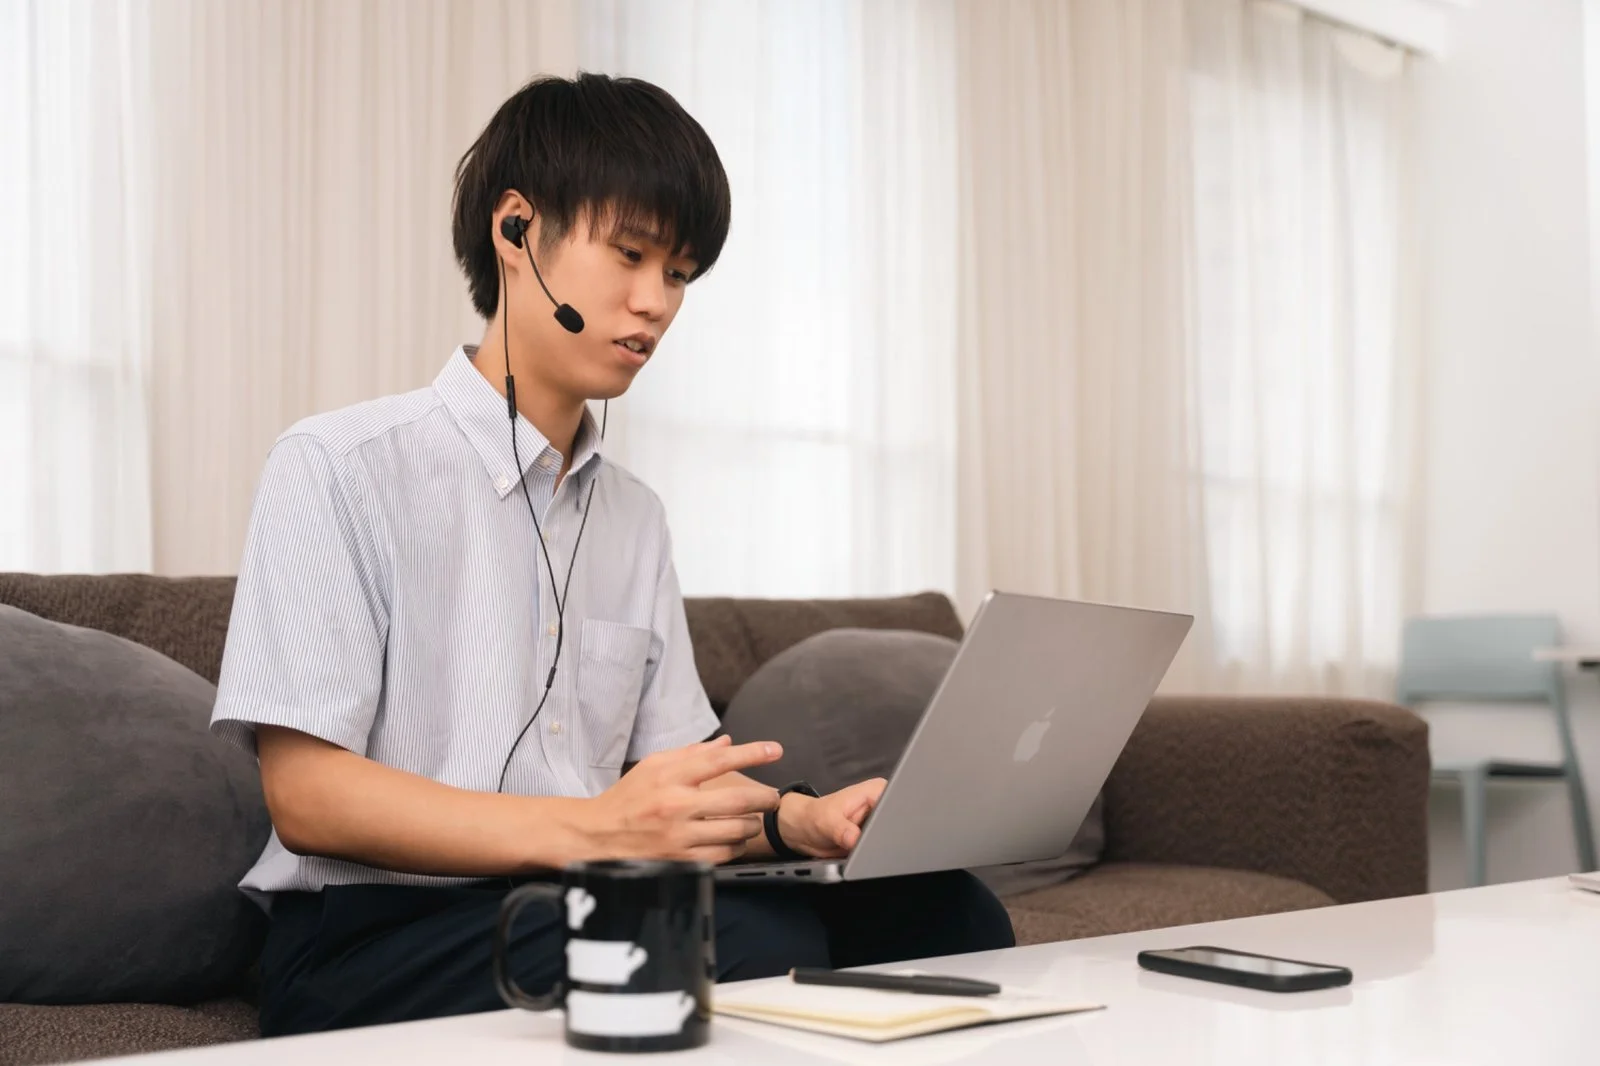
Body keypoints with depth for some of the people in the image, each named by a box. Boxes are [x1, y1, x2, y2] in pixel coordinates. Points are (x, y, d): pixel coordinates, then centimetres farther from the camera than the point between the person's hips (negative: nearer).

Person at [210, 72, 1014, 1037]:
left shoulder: (635, 518, 19)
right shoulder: (339, 468, -4)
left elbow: (679, 771, 14)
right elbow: (305, 794, -12)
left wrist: (801, 820, -9)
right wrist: (590, 831, -22)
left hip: (579, 912, 7)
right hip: (373, 932, -6)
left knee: (943, 910, -16)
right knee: (751, 946, -33)